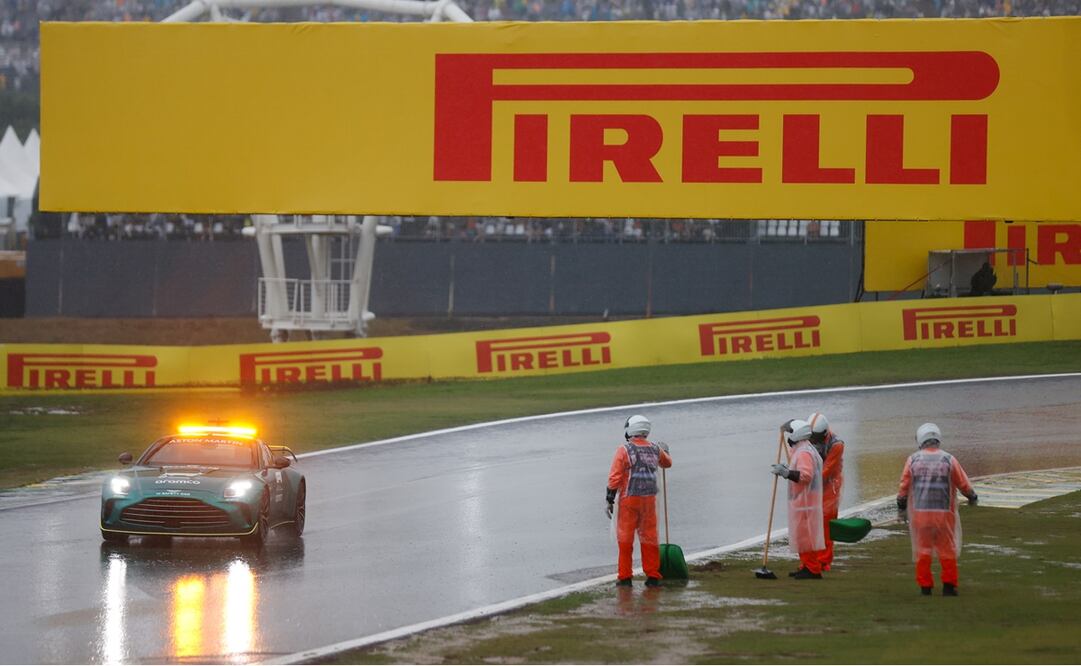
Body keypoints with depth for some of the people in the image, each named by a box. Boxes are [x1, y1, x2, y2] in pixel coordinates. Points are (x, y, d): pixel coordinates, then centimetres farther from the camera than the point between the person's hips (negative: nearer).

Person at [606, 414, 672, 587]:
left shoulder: (624, 450, -9)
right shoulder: (655, 449, 5)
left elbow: (614, 477, -13)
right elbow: (667, 463, 28)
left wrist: (609, 500, -7)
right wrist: (664, 451, 49)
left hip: (628, 500, -4)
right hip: (649, 499, 4)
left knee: (625, 539, 5)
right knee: (649, 538, 12)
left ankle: (625, 577, 6)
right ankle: (653, 576, 11)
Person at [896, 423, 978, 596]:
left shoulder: (913, 460, -1)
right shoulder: (949, 460, -4)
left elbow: (904, 486, 3)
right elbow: (964, 484, 3)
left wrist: (901, 507, 18)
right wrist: (972, 497, 23)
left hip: (920, 512, 1)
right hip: (943, 511, -1)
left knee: (923, 550, 12)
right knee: (947, 550, 11)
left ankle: (925, 586, 12)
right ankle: (949, 586, 9)